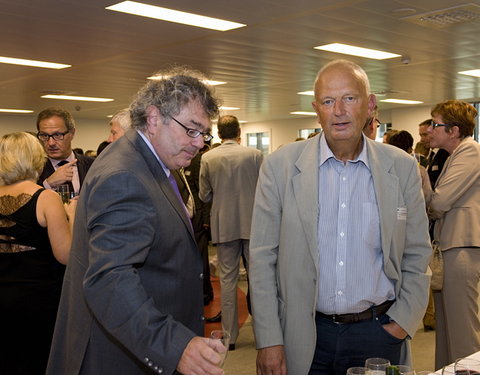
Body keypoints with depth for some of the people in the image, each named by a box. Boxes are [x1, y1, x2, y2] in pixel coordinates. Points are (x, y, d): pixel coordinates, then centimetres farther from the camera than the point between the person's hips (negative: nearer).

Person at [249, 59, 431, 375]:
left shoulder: (402, 168, -1)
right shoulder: (280, 166, -6)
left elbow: (417, 256, 6)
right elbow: (263, 258, -5)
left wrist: (403, 322, -3)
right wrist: (269, 340, -7)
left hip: (379, 334, 1)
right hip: (303, 336, -1)